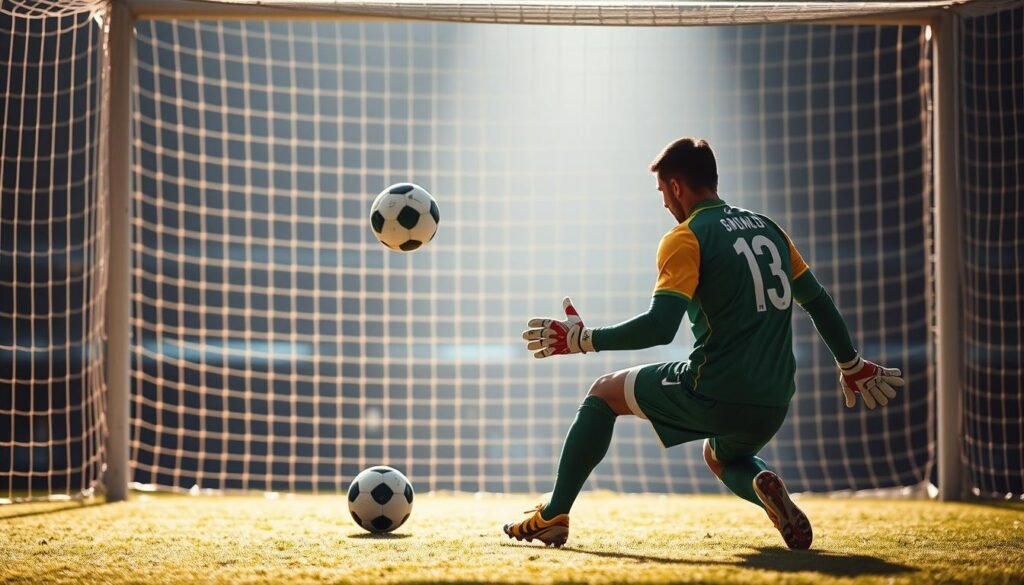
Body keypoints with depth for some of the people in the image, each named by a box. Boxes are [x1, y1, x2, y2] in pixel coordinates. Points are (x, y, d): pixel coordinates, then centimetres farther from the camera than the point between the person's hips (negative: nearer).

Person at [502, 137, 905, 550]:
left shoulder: (684, 239, -6)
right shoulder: (768, 229, 14)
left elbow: (659, 327, -16)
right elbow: (818, 302, 20)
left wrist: (583, 340, -6)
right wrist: (853, 365, 32)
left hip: (713, 394, -6)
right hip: (773, 405, 6)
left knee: (605, 392, 15)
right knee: (720, 456, 35)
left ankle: (554, 515, 9)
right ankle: (765, 486, 0)